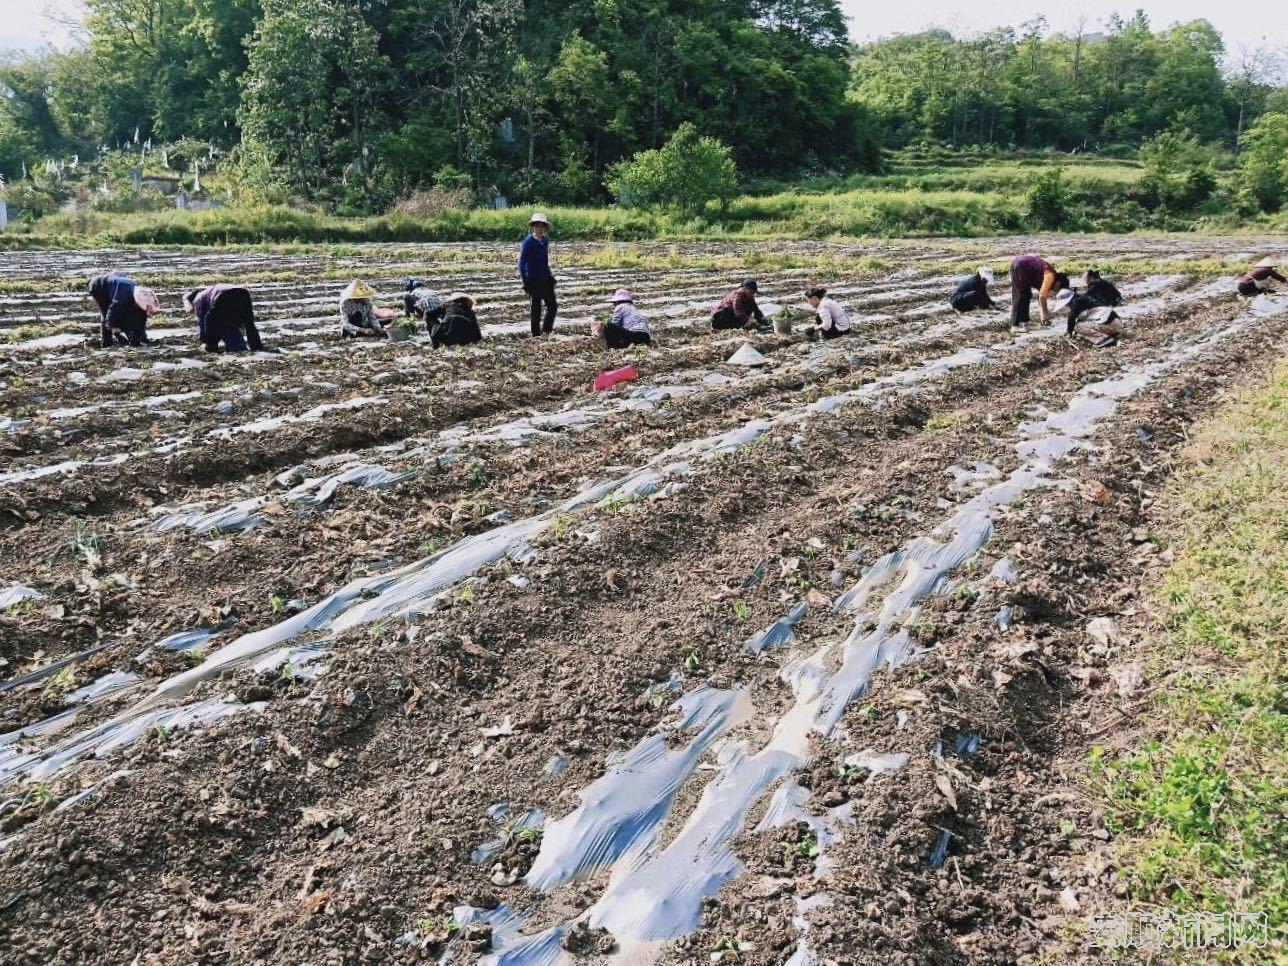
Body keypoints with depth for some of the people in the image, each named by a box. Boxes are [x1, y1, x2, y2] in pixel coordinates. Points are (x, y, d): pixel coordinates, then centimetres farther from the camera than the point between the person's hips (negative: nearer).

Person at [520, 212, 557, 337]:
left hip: (546, 279, 6)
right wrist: (525, 280, -15)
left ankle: (547, 329, 23)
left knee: (553, 305, 6)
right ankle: (536, 334, 11)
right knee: (536, 308, 1)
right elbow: (522, 262, -12)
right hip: (534, 280, -6)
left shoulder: (545, 239, 7)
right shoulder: (528, 242, -12)